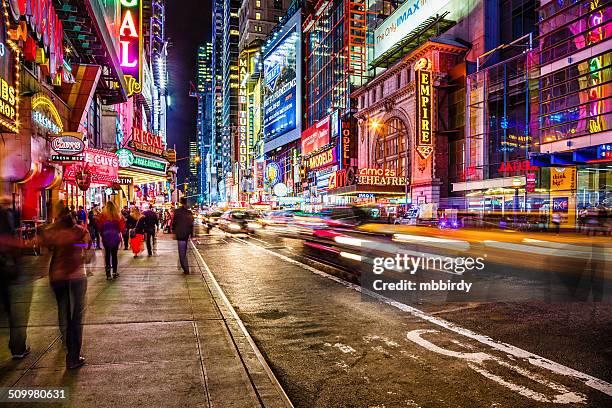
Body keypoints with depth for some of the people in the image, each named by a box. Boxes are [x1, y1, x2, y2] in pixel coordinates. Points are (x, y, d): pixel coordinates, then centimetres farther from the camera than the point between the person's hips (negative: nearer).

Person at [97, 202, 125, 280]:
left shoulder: (103, 216, -9)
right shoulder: (118, 216, -7)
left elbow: (99, 226, -4)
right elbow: (122, 227, -6)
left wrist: (101, 234, 11)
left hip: (106, 237, -1)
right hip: (115, 237, 1)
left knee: (107, 254, 6)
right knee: (114, 254, 9)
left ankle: (108, 274, 4)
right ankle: (114, 272, 12)